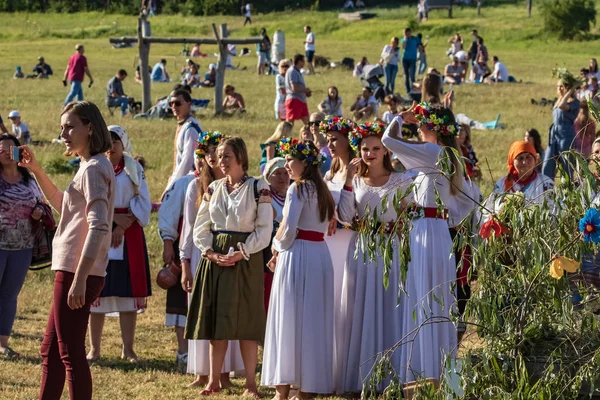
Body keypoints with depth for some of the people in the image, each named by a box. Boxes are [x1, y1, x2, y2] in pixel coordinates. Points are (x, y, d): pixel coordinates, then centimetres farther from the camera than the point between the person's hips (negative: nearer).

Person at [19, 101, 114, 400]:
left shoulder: (93, 169, -14)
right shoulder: (92, 166, 15)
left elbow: (98, 228, -23)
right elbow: (63, 205, 32)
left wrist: (79, 279, -27)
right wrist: (36, 170, 21)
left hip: (77, 273, -10)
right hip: (73, 271, 10)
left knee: (71, 354, -6)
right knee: (51, 351, 16)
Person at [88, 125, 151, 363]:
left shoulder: (134, 170, 6)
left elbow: (143, 203, 0)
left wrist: (124, 225, -11)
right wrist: (114, 218, -13)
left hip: (129, 236, 0)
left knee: (128, 292, -1)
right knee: (97, 293, -2)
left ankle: (128, 349, 4)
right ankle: (94, 348, 3)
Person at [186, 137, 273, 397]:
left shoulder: (258, 189, -4)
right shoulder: (213, 189, 9)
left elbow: (264, 231, -7)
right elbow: (201, 227, 10)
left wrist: (239, 254, -15)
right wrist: (211, 253, -6)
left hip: (246, 261, -4)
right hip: (215, 259, 4)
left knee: (245, 321, -3)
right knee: (215, 321, 5)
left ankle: (250, 383, 2)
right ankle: (214, 381, 11)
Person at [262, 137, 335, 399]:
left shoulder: (298, 189, -10)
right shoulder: (322, 189, 14)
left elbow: (288, 229, -17)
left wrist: (278, 247, 4)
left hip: (297, 256, -8)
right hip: (320, 256, 8)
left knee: (290, 319, -4)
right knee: (313, 319, 9)